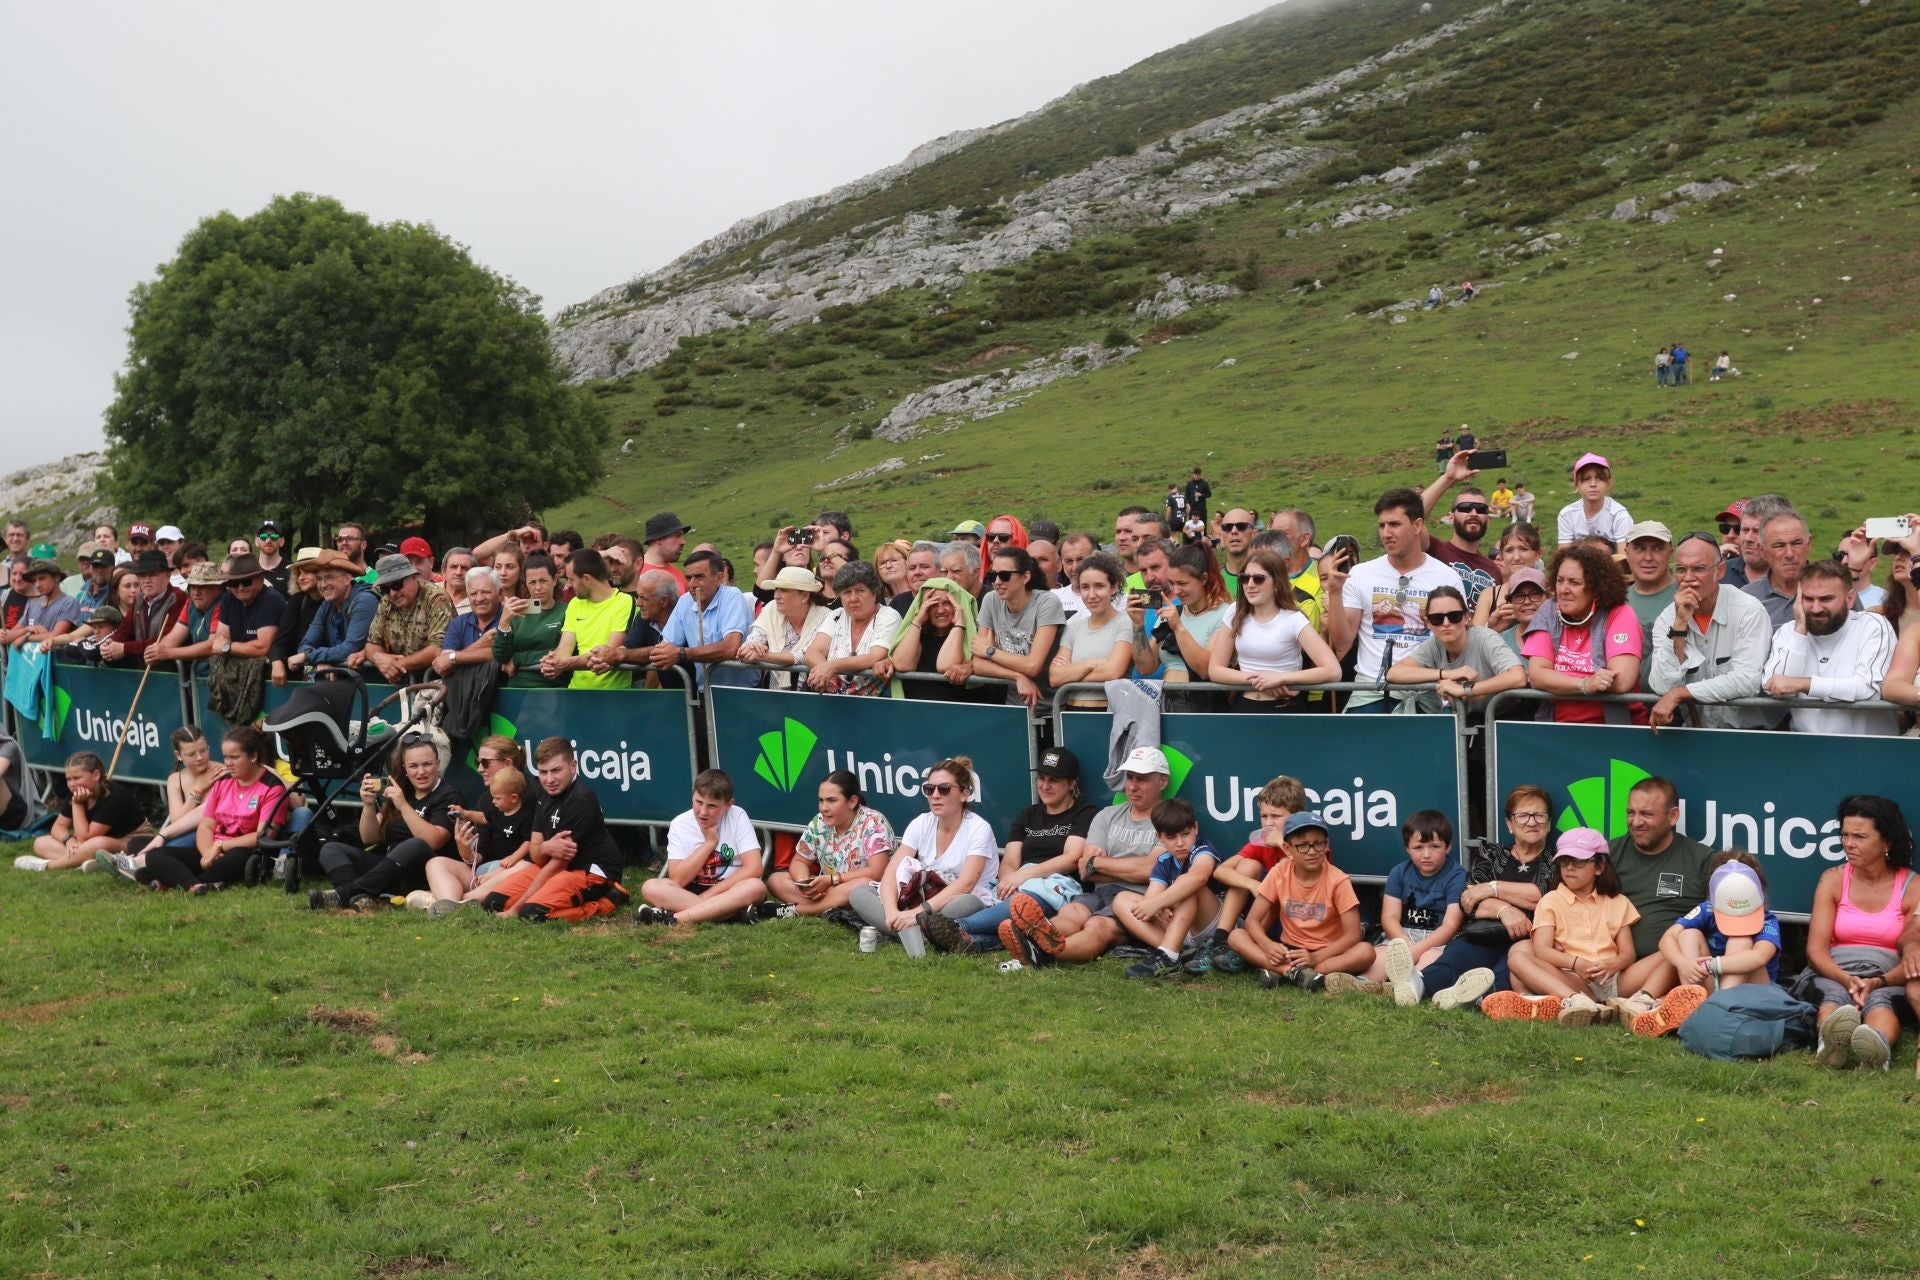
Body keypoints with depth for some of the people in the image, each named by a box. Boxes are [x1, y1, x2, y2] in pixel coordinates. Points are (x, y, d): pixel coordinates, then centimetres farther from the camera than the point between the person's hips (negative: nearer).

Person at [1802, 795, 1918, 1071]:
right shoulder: (1833, 879, 6)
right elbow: (1816, 950, 0)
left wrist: (1877, 982, -22)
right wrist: (1846, 979, -21)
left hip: (1887, 978, -1)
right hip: (1834, 973, 1)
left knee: (1879, 1002, -37)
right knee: (1834, 997, -36)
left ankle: (1877, 1047, -72)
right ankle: (1832, 1042, -72)